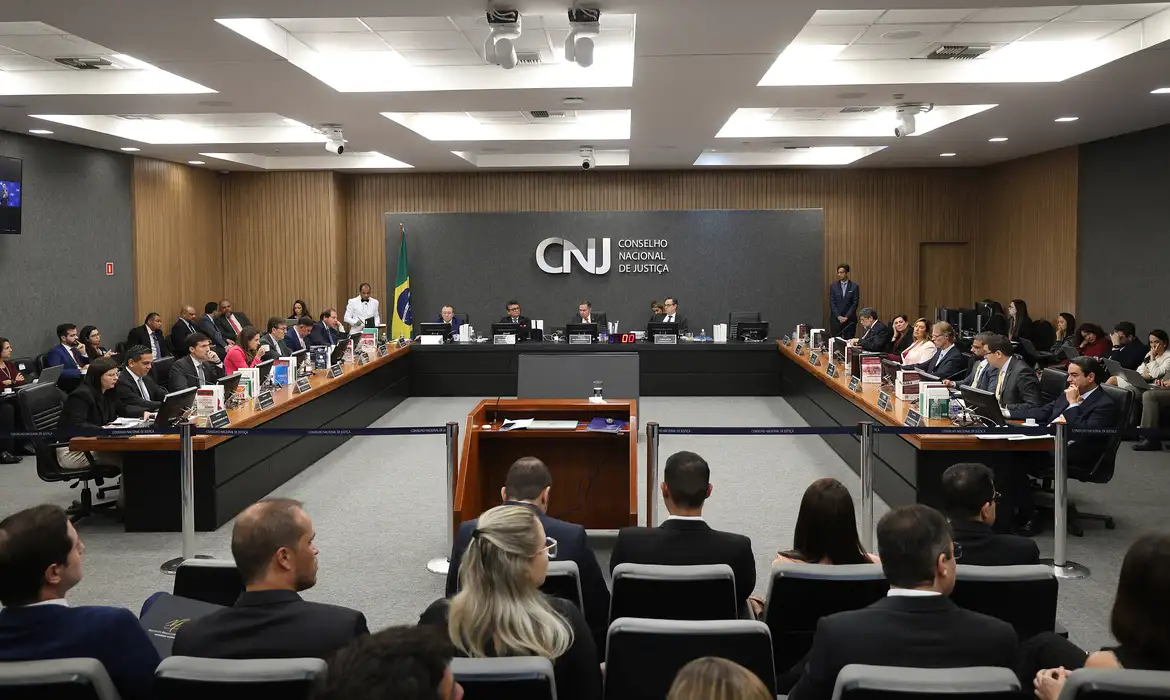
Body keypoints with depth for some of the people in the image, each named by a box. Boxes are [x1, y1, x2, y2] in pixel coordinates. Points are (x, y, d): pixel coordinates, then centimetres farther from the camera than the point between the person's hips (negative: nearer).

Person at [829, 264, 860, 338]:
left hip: (849, 320, -1)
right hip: (835, 319, 1)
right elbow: (832, 303, 1)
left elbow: (855, 303, -2)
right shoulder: (833, 286, 5)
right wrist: (838, 316, -10)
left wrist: (847, 317, -11)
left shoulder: (854, 286, 2)